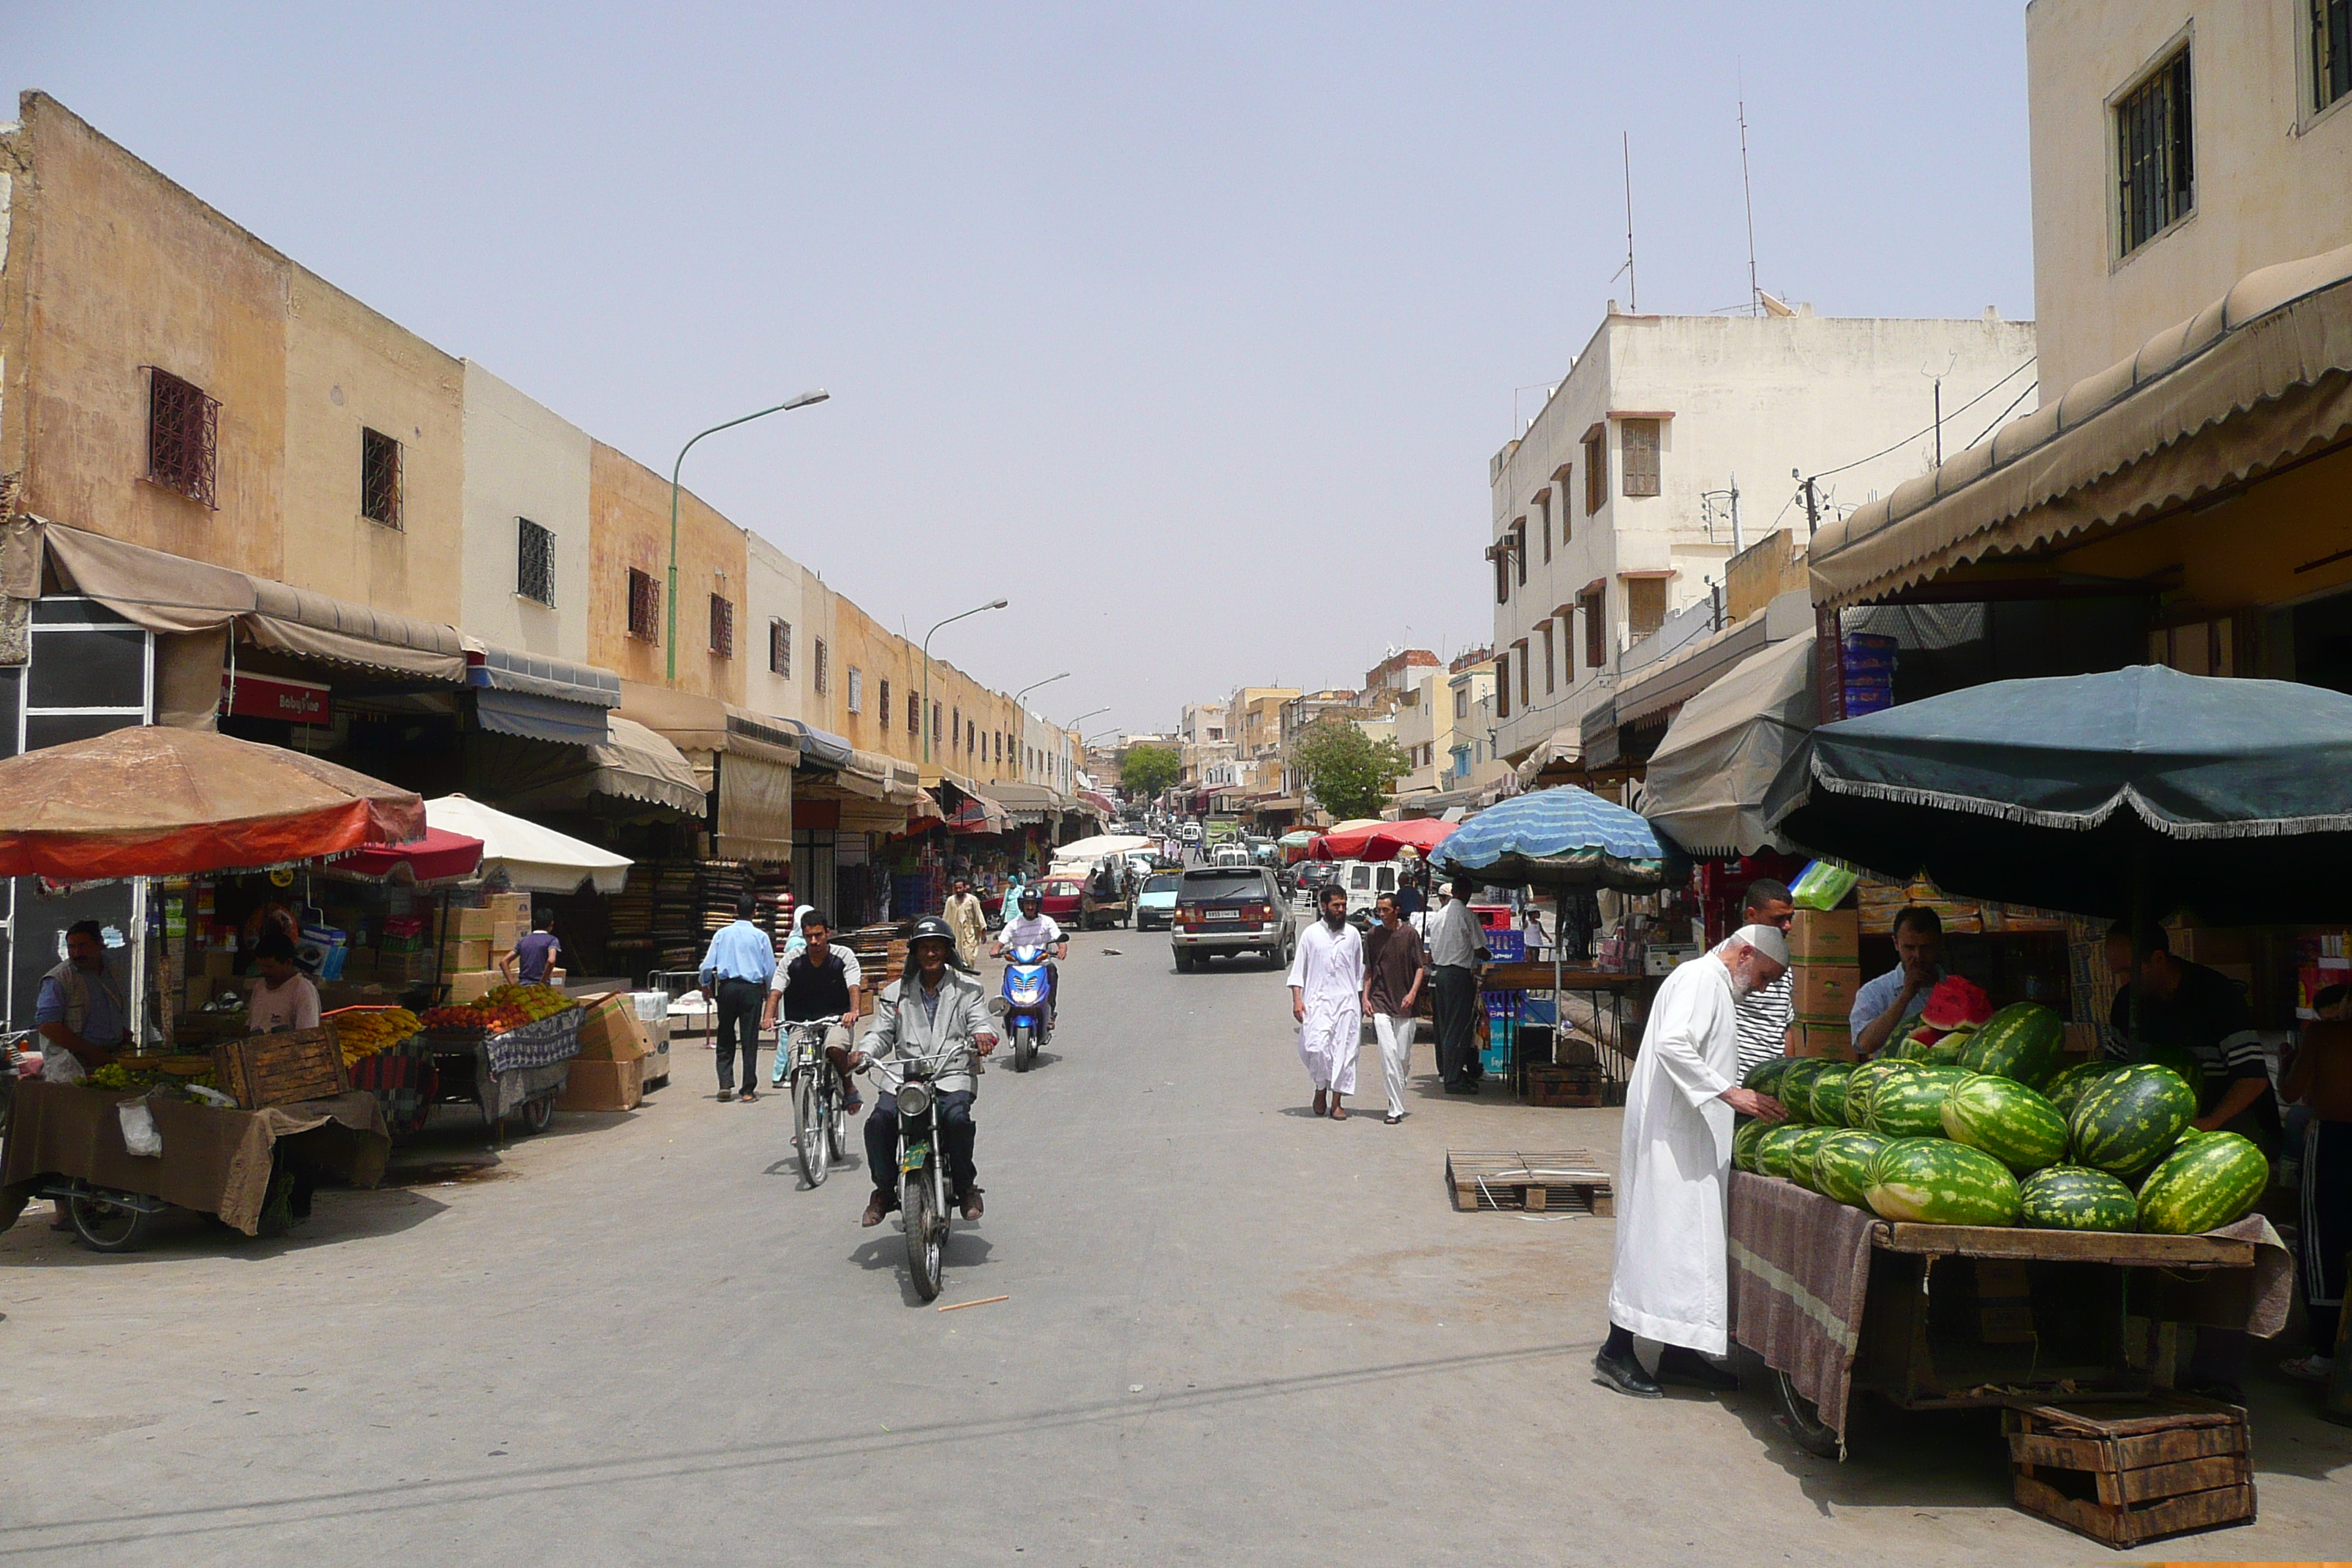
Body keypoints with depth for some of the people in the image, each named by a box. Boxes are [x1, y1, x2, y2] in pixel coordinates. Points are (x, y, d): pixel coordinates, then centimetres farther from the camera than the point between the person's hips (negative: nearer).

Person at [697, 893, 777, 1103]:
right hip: (752, 989, -1)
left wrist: (706, 984, 20)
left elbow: (708, 965, 1)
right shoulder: (760, 936, -2)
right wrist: (769, 992, 17)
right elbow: (770, 970, 0)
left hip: (727, 987, 2)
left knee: (725, 1038, 12)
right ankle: (748, 1090, 4)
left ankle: (725, 1084, -1)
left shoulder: (722, 934, 2)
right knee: (750, 1040, 3)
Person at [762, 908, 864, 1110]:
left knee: (835, 1047, -33)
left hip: (836, 1020, -2)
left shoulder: (844, 957, -4)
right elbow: (775, 992, -10)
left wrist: (854, 1011, -40)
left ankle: (849, 1087, -6)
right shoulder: (792, 962, -1)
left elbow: (854, 987, -18)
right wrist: (768, 1018, -31)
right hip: (802, 1023, 2)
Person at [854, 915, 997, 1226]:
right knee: (879, 1120, -24)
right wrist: (865, 1052, -9)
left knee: (957, 1117, -31)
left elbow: (981, 1022, 5)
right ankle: (884, 1189, -4)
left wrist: (983, 1035, -20)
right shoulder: (896, 993, 19)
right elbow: (882, 1031, 13)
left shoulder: (967, 989, 15)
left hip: (952, 1075, -2)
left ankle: (966, 1186, -8)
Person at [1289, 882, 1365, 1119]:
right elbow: (1298, 970, 5)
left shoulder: (1353, 934, 11)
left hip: (1346, 1002, 2)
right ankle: (1321, 1087, 12)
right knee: (1316, 1048, -15)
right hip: (1317, 1001, -2)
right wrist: (1297, 1000, -4)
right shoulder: (1311, 934, 5)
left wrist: (1362, 1001, 14)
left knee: (1344, 1052, -2)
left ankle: (1336, 1102, 6)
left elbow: (1359, 972, 17)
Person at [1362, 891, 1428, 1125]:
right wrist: (1365, 997, 4)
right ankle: (1396, 1109, -10)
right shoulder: (1374, 935, 6)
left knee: (1403, 1058, 5)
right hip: (1381, 1003, 1)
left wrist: (1412, 993, -13)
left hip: (1404, 1005, 0)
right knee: (1389, 1055, -11)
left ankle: (1397, 1101, 28)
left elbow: (1420, 967, 0)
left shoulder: (1410, 934, 0)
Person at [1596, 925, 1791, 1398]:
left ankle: (1678, 1352, 15)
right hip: (1668, 1134, -11)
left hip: (1692, 1137, 11)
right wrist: (1730, 1093, -26)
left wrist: (1748, 1102, 16)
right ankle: (1617, 1351, -7)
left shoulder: (1717, 987, 22)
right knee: (1660, 1234, -10)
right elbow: (1673, 1044, -25)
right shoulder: (1700, 977, -10)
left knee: (1690, 1240, 10)